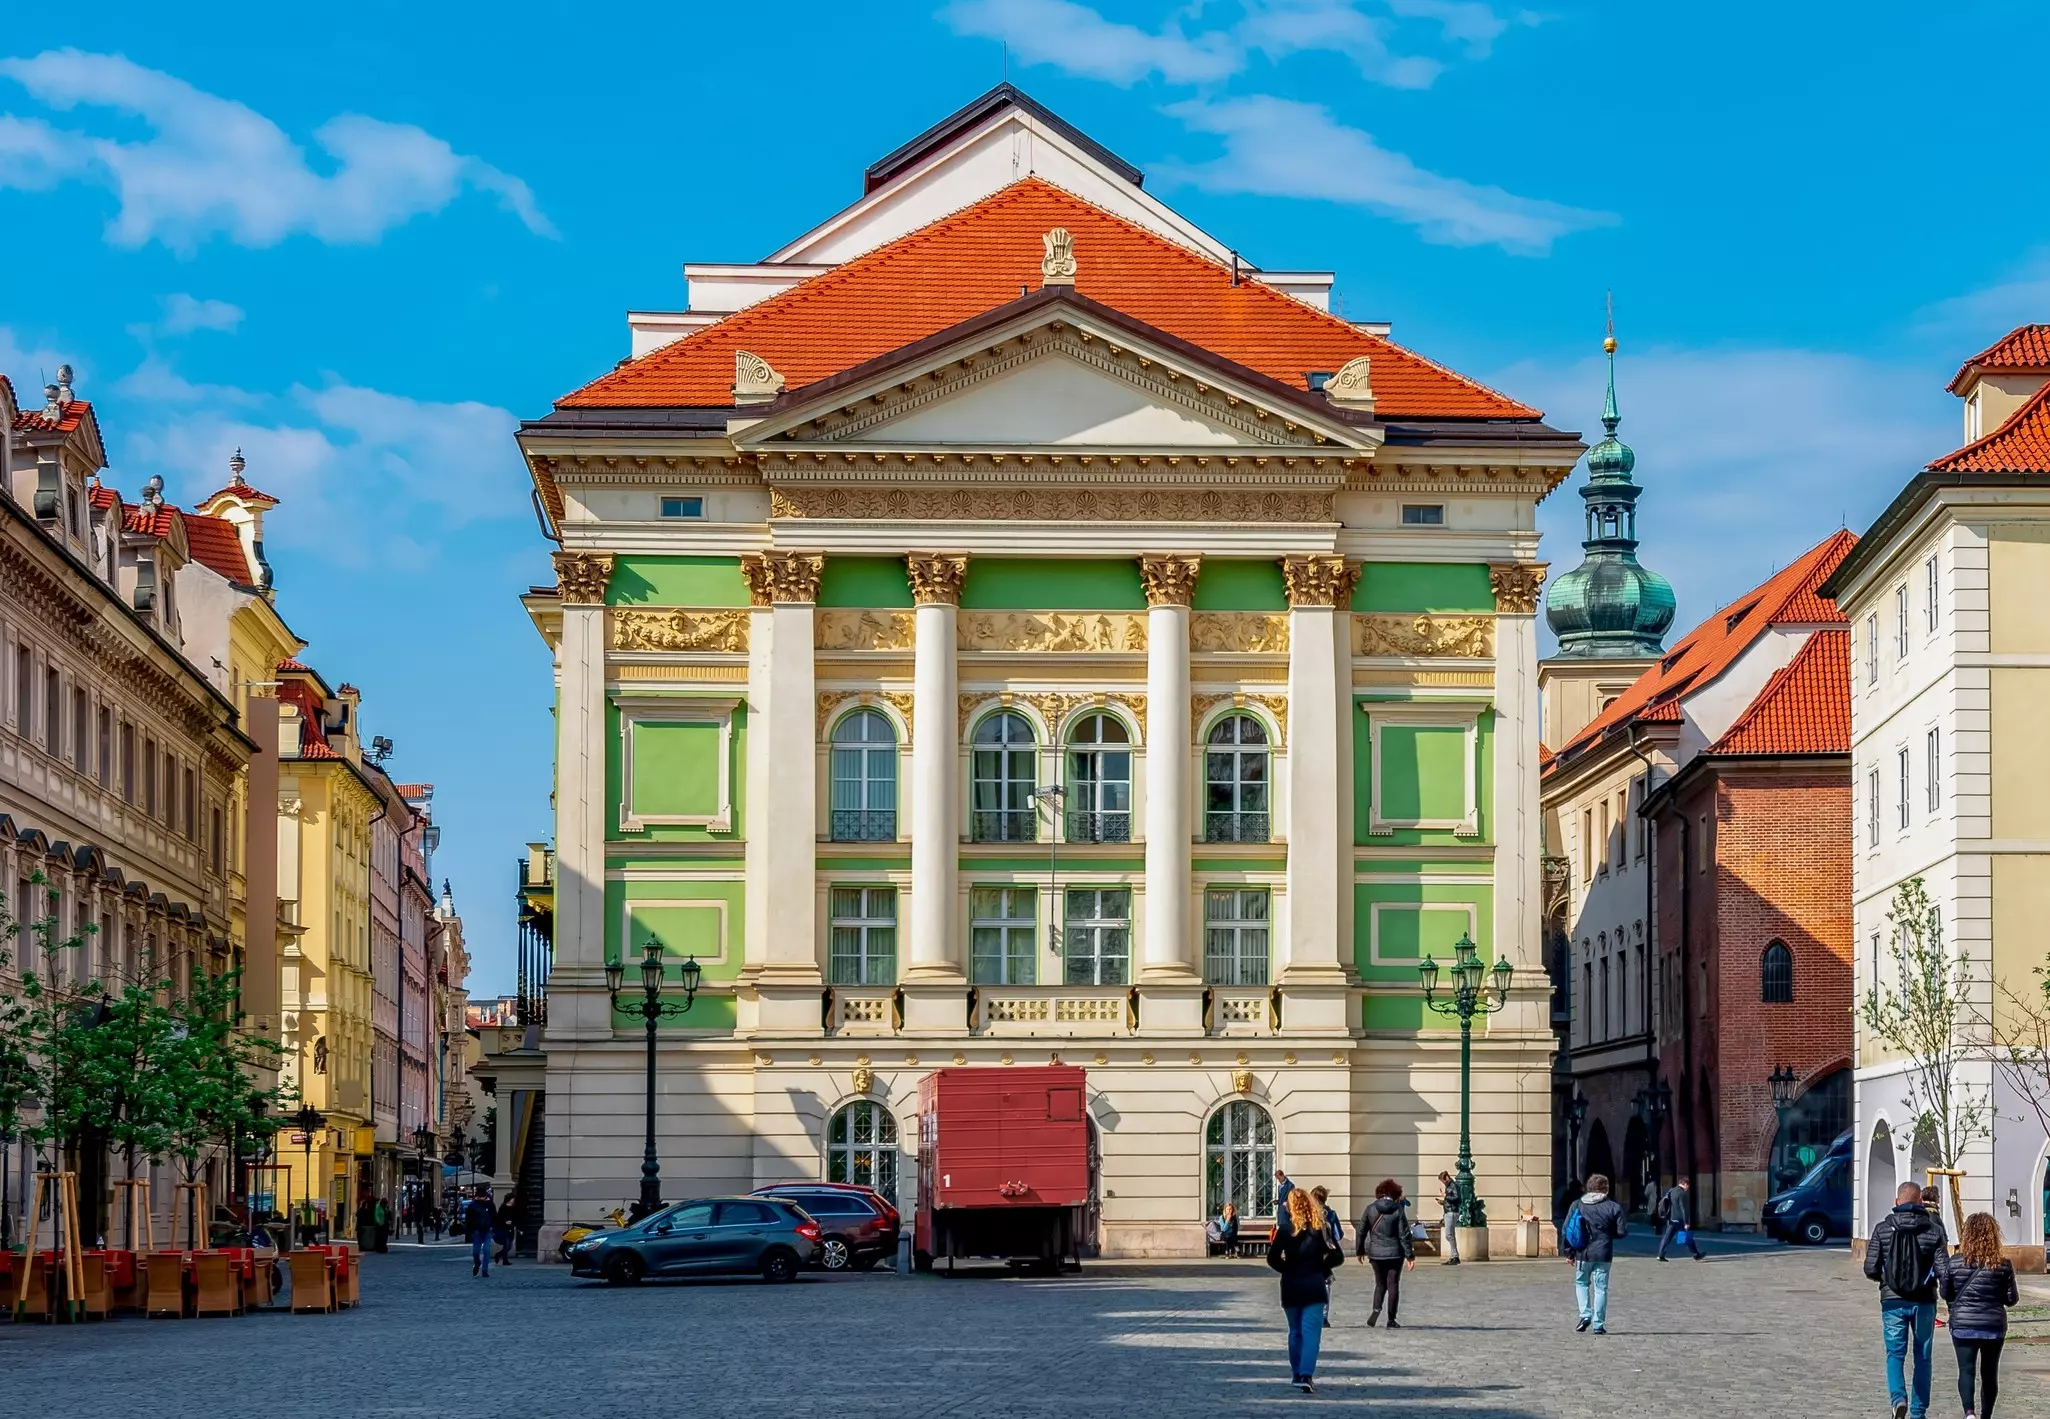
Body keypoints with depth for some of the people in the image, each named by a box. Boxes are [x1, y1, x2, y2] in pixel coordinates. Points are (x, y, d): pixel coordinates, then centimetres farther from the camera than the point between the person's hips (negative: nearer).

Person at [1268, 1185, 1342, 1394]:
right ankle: (1306, 1374, -22)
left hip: (1290, 1288, 1)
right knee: (1311, 1332, -6)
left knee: (1295, 1331, 17)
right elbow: (1337, 1257, -2)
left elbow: (1273, 1259, -6)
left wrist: (1288, 1269, 11)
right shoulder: (1321, 1229, -2)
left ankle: (1296, 1373, 23)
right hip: (1314, 1288, -1)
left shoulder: (1285, 1230, -3)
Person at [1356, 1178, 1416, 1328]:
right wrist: (1410, 1255, -5)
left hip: (1376, 1254, 2)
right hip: (1395, 1253, -2)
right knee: (1393, 1284, 6)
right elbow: (1404, 1235, -10)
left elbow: (1361, 1231, 5)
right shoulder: (1398, 1210, -9)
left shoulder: (1370, 1209, -1)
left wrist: (1359, 1251, 17)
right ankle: (1391, 1320, 5)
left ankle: (1376, 1309, -9)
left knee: (1380, 1283, 16)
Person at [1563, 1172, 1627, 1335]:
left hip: (1582, 1253, 1)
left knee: (1581, 1283, 20)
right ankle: (1599, 1324, 6)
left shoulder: (1576, 1205, 1)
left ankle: (1585, 1314, 2)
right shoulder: (1613, 1207, -4)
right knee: (1601, 1287, 7)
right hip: (1603, 1254, -1)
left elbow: (1565, 1229, 0)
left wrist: (1568, 1252, 8)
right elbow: (1622, 1231, -6)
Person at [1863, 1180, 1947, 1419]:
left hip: (1893, 1301, -1)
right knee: (1922, 1357, 12)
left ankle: (1898, 1397, -19)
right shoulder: (1934, 1229, -4)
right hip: (1924, 1302, 1)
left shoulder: (1883, 1229, -3)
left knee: (1895, 1354, 6)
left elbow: (1870, 1269, -6)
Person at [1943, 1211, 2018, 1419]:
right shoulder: (2003, 1265, -7)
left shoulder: (1954, 1263, -7)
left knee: (1966, 1370, -3)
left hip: (1963, 1325, -1)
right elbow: (2011, 1299, 0)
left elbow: (1946, 1294, 4)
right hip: (1994, 1326, 1)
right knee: (1989, 1373, 14)